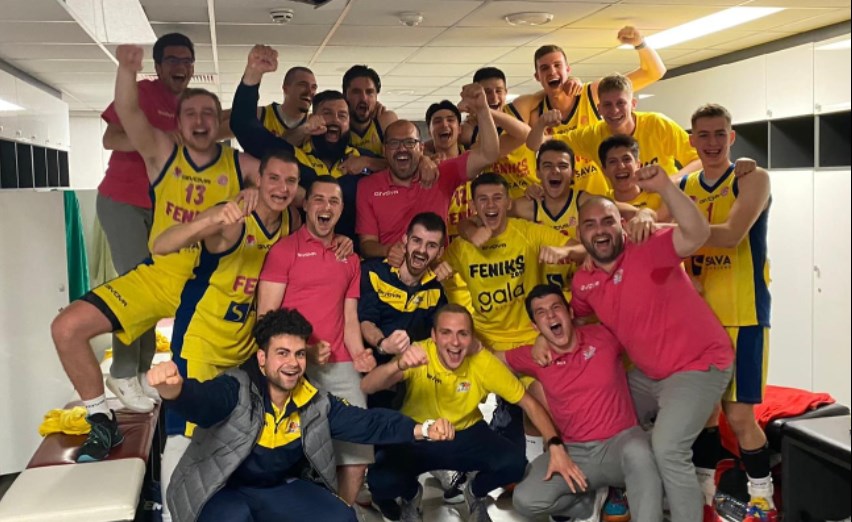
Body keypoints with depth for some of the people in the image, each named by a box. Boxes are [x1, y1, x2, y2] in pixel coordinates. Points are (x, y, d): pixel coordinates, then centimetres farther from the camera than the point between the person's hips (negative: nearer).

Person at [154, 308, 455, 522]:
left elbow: (365, 422, -4)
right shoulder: (236, 390, -21)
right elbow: (200, 400, -41)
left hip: (280, 489, 6)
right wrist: (173, 389, -67)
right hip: (221, 491, -5)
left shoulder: (315, 403, -2)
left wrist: (421, 429, -18)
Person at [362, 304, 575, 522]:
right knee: (380, 481, -27)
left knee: (515, 464, -23)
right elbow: (367, 387, -38)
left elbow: (528, 403, -10)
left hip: (466, 434, 2)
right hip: (416, 437, -1)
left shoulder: (485, 362, -19)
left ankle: (475, 492, 13)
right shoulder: (419, 355, -24)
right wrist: (399, 365, -59)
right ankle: (411, 495, 13)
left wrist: (556, 446, -25)